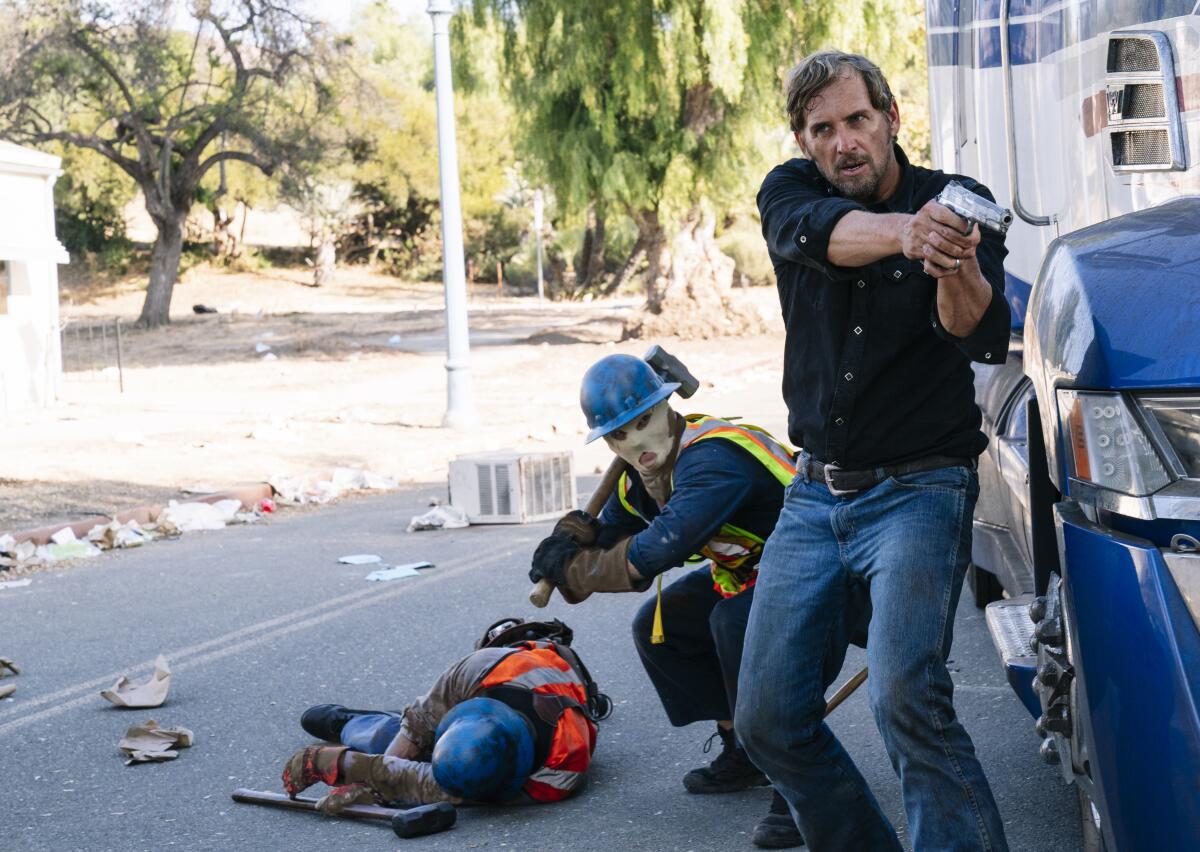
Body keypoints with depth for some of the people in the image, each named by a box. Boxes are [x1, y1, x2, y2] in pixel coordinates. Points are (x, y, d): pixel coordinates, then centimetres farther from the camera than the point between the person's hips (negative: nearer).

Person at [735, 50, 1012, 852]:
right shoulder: (789, 191, 2)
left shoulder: (957, 203, -5)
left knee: (907, 698, -23)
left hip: (920, 490, -4)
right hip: (816, 494, 5)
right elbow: (813, 233, -24)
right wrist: (904, 231, -46)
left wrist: (956, 271, -45)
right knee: (769, 719, 5)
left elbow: (984, 337, -21)